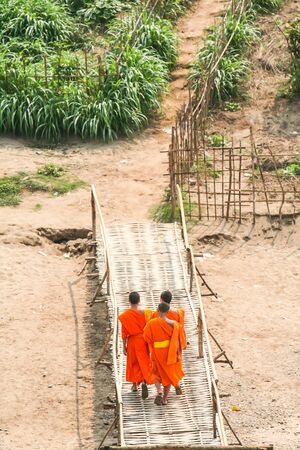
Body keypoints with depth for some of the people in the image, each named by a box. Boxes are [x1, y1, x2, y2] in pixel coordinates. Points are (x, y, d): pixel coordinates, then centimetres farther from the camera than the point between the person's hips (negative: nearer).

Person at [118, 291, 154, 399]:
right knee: (144, 362, 5)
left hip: (132, 341, 0)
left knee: (133, 362, 19)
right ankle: (144, 382, -19)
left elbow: (124, 333, -6)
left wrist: (124, 346, 3)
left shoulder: (125, 315, -11)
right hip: (143, 340, 0)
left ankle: (135, 384, 29)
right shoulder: (145, 313, -10)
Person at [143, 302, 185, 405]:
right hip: (170, 353, 1)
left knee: (156, 373, 18)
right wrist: (178, 354, -1)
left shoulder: (152, 323, -14)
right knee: (168, 374, 17)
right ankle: (165, 399, 19)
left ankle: (159, 391, -8)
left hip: (156, 352, -1)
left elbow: (147, 338, -8)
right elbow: (177, 341, -9)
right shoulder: (174, 324, -12)